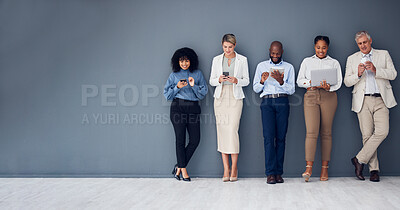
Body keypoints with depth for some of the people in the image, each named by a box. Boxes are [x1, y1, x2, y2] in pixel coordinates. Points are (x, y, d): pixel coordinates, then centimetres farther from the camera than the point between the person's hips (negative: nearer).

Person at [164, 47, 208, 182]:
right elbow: (167, 95, 8)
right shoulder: (174, 75, 10)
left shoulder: (197, 74, 13)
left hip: (193, 108, 2)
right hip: (178, 107, -2)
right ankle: (183, 170, 5)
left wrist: (194, 86, -8)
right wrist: (177, 87, -8)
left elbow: (203, 93, 8)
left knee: (195, 139, -6)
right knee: (180, 139, -4)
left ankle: (179, 167, 7)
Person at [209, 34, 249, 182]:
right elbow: (211, 81, 12)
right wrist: (219, 79, -10)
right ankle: (226, 169, 4)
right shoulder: (217, 60, 11)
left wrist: (236, 80, -12)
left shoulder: (242, 60, 6)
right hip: (220, 97, 2)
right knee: (222, 131, -1)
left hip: (235, 97, -2)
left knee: (232, 130, -12)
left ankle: (234, 168, -2)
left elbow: (246, 80, 8)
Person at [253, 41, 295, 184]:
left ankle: (279, 172, 0)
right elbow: (255, 89, 13)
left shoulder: (288, 67, 15)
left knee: (281, 137, -4)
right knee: (269, 136, -11)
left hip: (282, 102, 1)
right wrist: (262, 81, -7)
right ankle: (270, 173, -12)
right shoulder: (261, 66, 16)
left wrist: (281, 81, -11)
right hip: (267, 101, 0)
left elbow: (292, 90, 7)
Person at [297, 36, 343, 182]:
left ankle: (324, 168, 4)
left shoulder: (334, 63, 15)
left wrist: (328, 87, -16)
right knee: (311, 131, -13)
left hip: (328, 97, 0)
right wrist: (312, 82, -9)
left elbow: (338, 83, 5)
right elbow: (299, 81, 10)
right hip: (311, 96, 0)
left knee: (326, 132, -1)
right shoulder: (307, 61, 17)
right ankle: (309, 167, -17)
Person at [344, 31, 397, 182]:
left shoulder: (384, 55, 13)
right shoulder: (352, 59, 15)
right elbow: (347, 82, 9)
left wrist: (376, 70, -13)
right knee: (367, 134, -3)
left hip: (381, 100, 0)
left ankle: (360, 159, -4)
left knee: (382, 132, -15)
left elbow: (393, 74, 2)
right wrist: (358, 74, -11)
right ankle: (374, 169, 5)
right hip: (363, 101, 1)